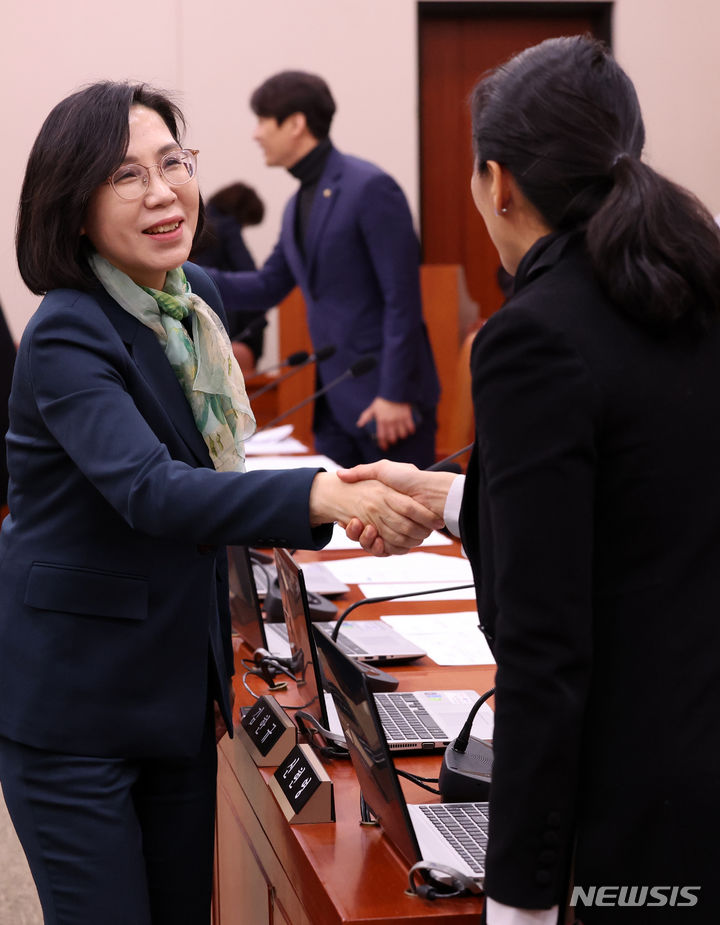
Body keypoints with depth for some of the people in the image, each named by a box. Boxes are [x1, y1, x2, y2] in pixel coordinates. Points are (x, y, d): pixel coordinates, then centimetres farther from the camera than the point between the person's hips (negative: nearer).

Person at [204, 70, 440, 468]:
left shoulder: (369, 187, -13)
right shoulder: (298, 205, 14)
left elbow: (402, 297, -17)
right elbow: (267, 287, 22)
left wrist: (395, 394, -19)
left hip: (388, 398, -9)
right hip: (335, 399, 9)